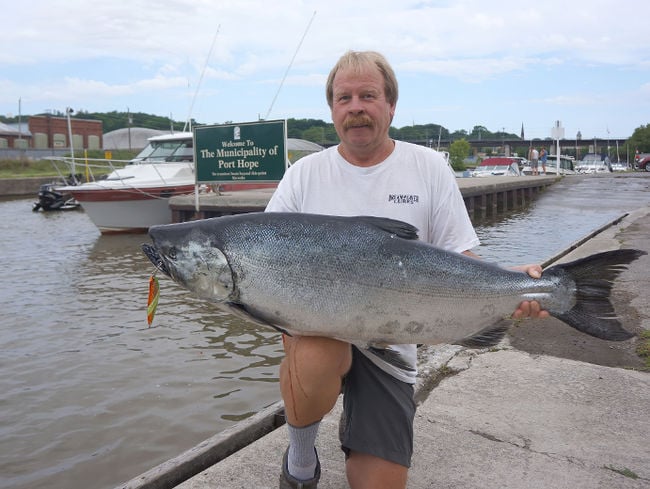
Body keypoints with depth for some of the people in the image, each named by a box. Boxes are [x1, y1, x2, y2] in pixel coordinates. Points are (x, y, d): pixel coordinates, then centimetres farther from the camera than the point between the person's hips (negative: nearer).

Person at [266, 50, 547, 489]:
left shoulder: (429, 167, 0)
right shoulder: (305, 173, 0)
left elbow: (459, 260, 0)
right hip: (316, 321, 0)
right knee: (314, 361, -36)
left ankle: (355, 421, 37)